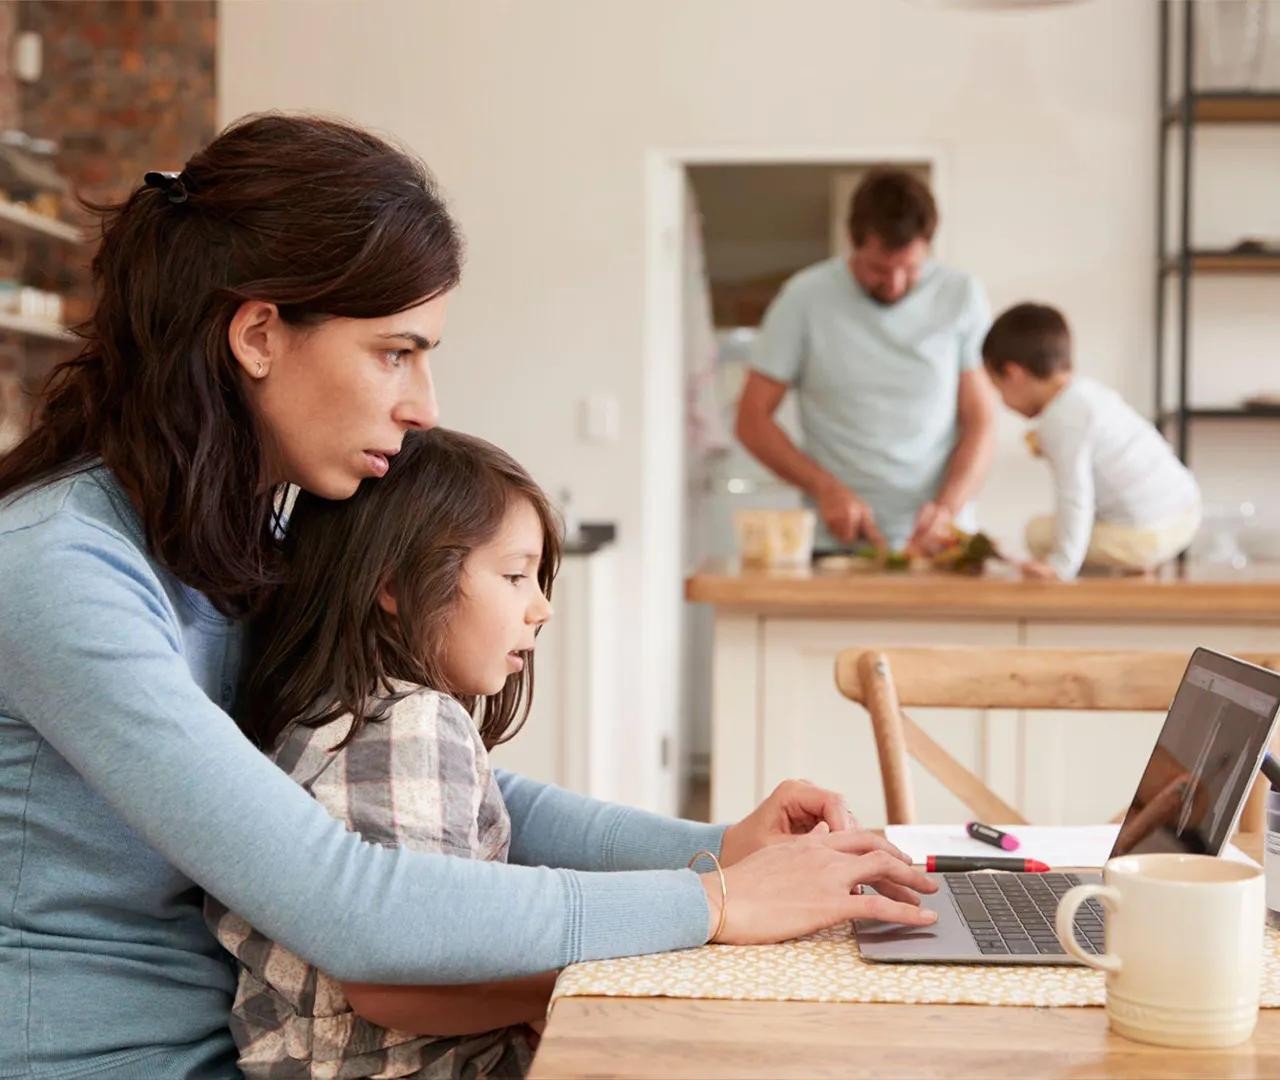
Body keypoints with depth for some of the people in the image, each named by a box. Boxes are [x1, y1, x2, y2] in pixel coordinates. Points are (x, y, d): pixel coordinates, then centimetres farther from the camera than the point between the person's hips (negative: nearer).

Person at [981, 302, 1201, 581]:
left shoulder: (1060, 420, -16)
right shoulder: (1091, 391, 12)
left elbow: (1074, 496, -22)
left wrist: (1061, 565, -24)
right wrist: (1049, 447, 35)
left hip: (1143, 536, -9)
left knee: (1039, 532, -2)